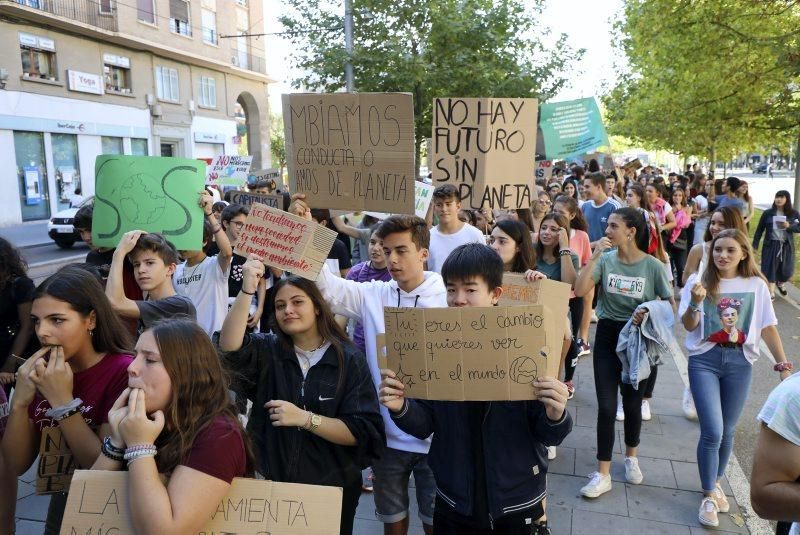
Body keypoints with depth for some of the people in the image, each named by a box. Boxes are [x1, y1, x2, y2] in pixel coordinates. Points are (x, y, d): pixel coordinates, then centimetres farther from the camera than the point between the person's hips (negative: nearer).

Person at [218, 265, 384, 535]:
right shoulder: (266, 350, -2)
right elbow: (229, 348, -25)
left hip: (330, 490, -1)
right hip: (269, 485, 2)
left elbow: (364, 433, -16)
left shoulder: (349, 360, -10)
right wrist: (247, 290, -33)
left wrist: (305, 418, -25)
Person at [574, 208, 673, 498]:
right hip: (607, 336, 1)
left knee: (632, 403, 14)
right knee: (606, 406, -1)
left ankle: (631, 457, 41)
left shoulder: (653, 266, -10)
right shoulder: (605, 259, -7)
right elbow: (579, 291, -18)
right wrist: (595, 256, -21)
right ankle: (603, 474, 10)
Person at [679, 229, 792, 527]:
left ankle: (716, 483, 37)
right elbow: (689, 325, -7)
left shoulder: (756, 285, 0)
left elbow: (768, 327, 6)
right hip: (705, 360, -2)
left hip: (740, 362, 2)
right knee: (712, 432, -7)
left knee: (727, 431, 13)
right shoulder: (699, 281, -5)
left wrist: (783, 364, 2)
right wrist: (695, 302, -26)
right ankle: (709, 496, 13)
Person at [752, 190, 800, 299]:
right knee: (770, 268, -2)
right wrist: (755, 244, 0)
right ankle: (771, 292, 8)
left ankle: (781, 283, 42)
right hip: (770, 245, -1)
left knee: (786, 269, 10)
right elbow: (760, 229, 1)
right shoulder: (768, 213, -4)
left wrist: (789, 226, -18)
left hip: (787, 246, 2)